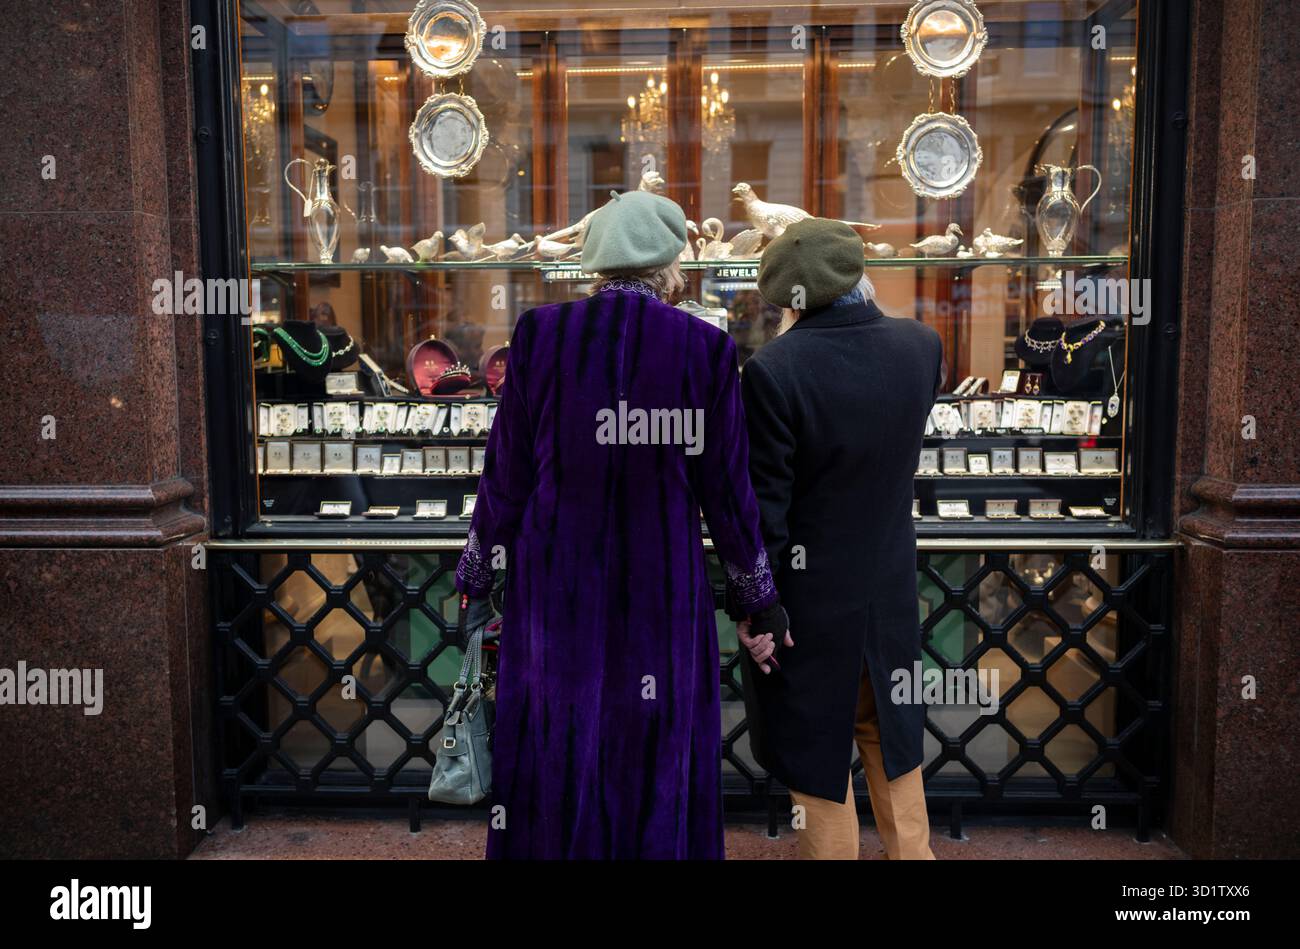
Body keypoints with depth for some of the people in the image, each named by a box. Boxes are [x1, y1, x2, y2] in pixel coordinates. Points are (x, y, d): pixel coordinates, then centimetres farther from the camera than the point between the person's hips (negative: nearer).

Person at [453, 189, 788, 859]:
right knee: (655, 762, 15)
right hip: (661, 585, 0)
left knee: (554, 754, 14)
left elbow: (506, 474, -4)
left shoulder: (541, 334, -6)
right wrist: (760, 597, 10)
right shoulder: (705, 347, -7)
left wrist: (477, 580, 9)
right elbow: (725, 488, -3)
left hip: (557, 582, 1)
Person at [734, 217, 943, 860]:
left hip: (807, 600, -5)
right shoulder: (921, 345, -8)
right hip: (890, 593, 5)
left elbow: (762, 504, -20)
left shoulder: (774, 369, -24)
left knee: (818, 772, 13)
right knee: (894, 756, 25)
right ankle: (912, 852, 41)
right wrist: (865, 311, 8)